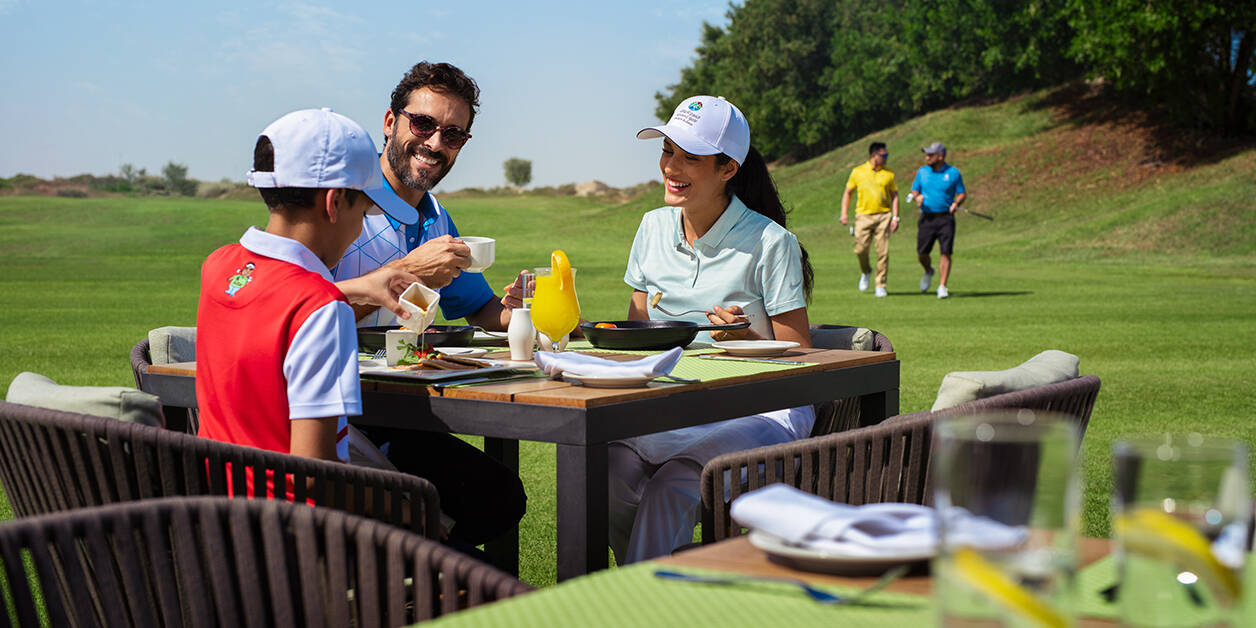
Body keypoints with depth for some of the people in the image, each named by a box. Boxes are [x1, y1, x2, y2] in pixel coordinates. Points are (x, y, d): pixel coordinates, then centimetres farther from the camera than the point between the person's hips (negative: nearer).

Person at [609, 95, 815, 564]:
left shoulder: (770, 243, -8)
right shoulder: (654, 228, 9)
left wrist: (746, 340, -24)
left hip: (761, 410, -4)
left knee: (672, 485, -33)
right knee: (612, 463, -28)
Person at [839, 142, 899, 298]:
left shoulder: (889, 174, 8)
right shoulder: (858, 172, 6)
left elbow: (894, 196, 10)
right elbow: (847, 192, 13)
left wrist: (895, 217, 0)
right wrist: (844, 213, 3)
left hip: (883, 216, 0)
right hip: (863, 215, 0)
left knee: (883, 252, -6)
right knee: (860, 249, -6)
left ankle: (880, 285, 3)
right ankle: (865, 272, 26)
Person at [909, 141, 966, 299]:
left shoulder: (954, 173, 0)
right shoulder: (922, 171, 7)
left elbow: (962, 193, 6)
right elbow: (914, 190, 13)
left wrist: (956, 203, -14)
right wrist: (917, 196, -10)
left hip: (945, 219, -3)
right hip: (926, 218, 3)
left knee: (945, 253, -11)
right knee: (922, 253, 2)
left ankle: (942, 287, -8)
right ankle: (928, 271, 35)